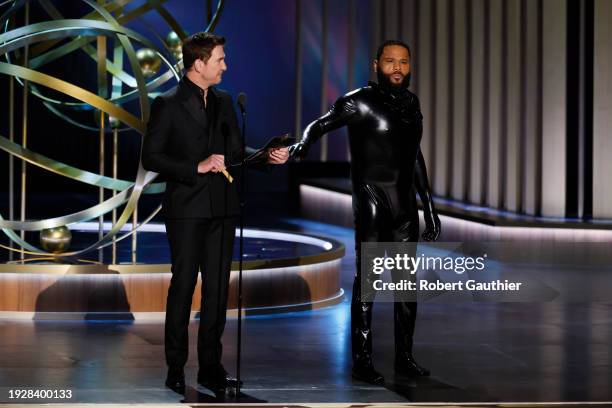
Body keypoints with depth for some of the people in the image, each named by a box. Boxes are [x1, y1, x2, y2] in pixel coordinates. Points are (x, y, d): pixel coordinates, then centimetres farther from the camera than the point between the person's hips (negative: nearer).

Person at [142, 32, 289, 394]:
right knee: (183, 286, -2)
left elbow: (236, 153, 15)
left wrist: (268, 157, -3)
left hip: (222, 208, 5)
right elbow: (152, 158, -8)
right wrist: (196, 167, -16)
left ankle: (211, 366, 12)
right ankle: (176, 368, 5)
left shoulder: (223, 102, 13)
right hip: (187, 208, -5)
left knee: (218, 288, 5)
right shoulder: (168, 104, -4)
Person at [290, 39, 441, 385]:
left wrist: (430, 208, 19)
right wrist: (303, 145, -30)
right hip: (371, 204, -6)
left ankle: (405, 356, 18)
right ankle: (363, 360, 1)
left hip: (405, 204, 6)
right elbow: (321, 125, -6)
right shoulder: (361, 102, -6)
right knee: (367, 279, -4)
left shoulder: (411, 103, 12)